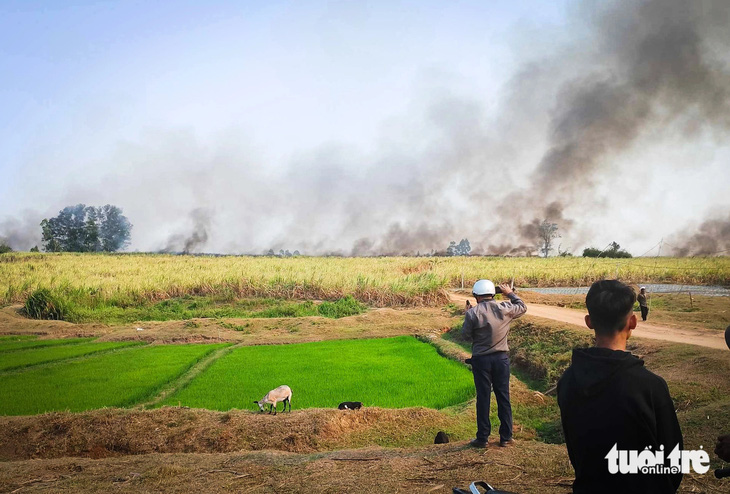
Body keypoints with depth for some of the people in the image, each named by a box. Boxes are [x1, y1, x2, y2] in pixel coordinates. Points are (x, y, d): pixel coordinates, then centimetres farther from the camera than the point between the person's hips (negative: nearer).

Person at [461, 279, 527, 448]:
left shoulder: (472, 313, -13)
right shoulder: (504, 308, -6)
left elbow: (466, 336, -5)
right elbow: (522, 307, 14)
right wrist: (510, 293, 26)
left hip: (481, 359, -2)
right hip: (501, 358, 2)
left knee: (483, 398, 6)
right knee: (504, 397, 11)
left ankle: (482, 438, 11)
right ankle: (506, 437, 17)